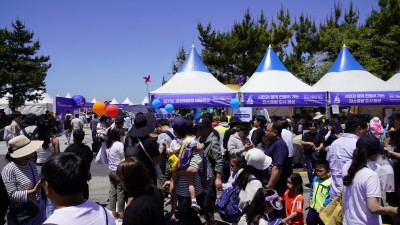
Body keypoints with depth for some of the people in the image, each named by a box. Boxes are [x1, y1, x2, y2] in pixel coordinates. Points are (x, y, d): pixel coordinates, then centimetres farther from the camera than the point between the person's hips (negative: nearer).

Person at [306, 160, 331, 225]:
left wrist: (324, 206, -21)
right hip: (313, 208, 8)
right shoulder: (315, 179, 2)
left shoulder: (330, 183, -25)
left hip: (322, 211, -8)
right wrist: (311, 199, 11)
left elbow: (330, 197, -25)